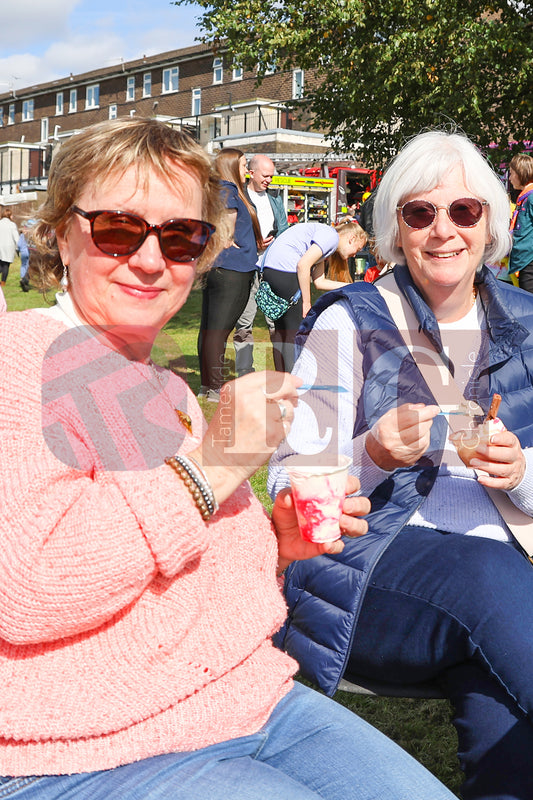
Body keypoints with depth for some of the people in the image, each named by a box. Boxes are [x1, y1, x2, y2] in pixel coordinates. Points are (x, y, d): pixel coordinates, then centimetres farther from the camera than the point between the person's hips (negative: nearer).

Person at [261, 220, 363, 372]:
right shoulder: (331, 236, -4)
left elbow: (319, 281, 22)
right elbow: (303, 265, -15)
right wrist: (306, 302, -10)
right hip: (285, 271, -10)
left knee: (281, 330, 14)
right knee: (297, 331, -4)